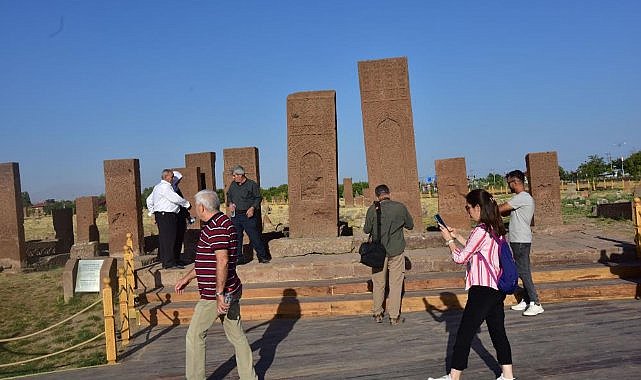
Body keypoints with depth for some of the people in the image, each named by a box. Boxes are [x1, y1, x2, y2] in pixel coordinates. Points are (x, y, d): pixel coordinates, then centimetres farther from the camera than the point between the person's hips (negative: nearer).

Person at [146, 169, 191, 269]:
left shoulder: (157, 187, 21)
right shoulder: (165, 187, -12)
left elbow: (149, 200, 28)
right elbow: (176, 198, -16)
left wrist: (152, 212, 30)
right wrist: (187, 204, -2)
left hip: (160, 215, 11)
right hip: (167, 216, -11)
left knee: (163, 238, 12)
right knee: (169, 238, -11)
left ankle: (164, 261, 17)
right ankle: (169, 263, -12)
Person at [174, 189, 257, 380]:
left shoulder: (216, 227, -18)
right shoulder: (223, 222, 16)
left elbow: (222, 261, -26)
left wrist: (219, 294, -26)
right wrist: (187, 278, 27)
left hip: (214, 295, -10)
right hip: (230, 291, 10)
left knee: (195, 336, 4)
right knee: (236, 336, 13)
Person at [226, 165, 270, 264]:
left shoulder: (252, 185, -5)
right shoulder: (233, 185, 11)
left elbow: (258, 198, -2)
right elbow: (229, 195, 24)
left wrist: (253, 208, -15)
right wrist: (230, 204, 5)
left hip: (248, 215, -5)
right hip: (235, 215, 5)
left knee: (254, 237, -3)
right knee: (236, 238, 8)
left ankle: (262, 257, 9)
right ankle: (239, 258, 19)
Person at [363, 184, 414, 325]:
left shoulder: (373, 209, -9)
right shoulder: (400, 207, -7)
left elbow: (366, 230, -1)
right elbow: (410, 225, 6)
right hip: (396, 251, 0)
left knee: (378, 284, 13)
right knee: (395, 284, 6)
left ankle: (377, 314, 22)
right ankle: (394, 316, 9)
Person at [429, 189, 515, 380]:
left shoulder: (481, 231, -17)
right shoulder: (496, 229, 10)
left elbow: (460, 258, -12)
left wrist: (449, 240, 0)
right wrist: (457, 236, 17)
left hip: (483, 289, -9)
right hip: (497, 288, 9)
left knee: (464, 333, -2)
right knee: (498, 331, 14)